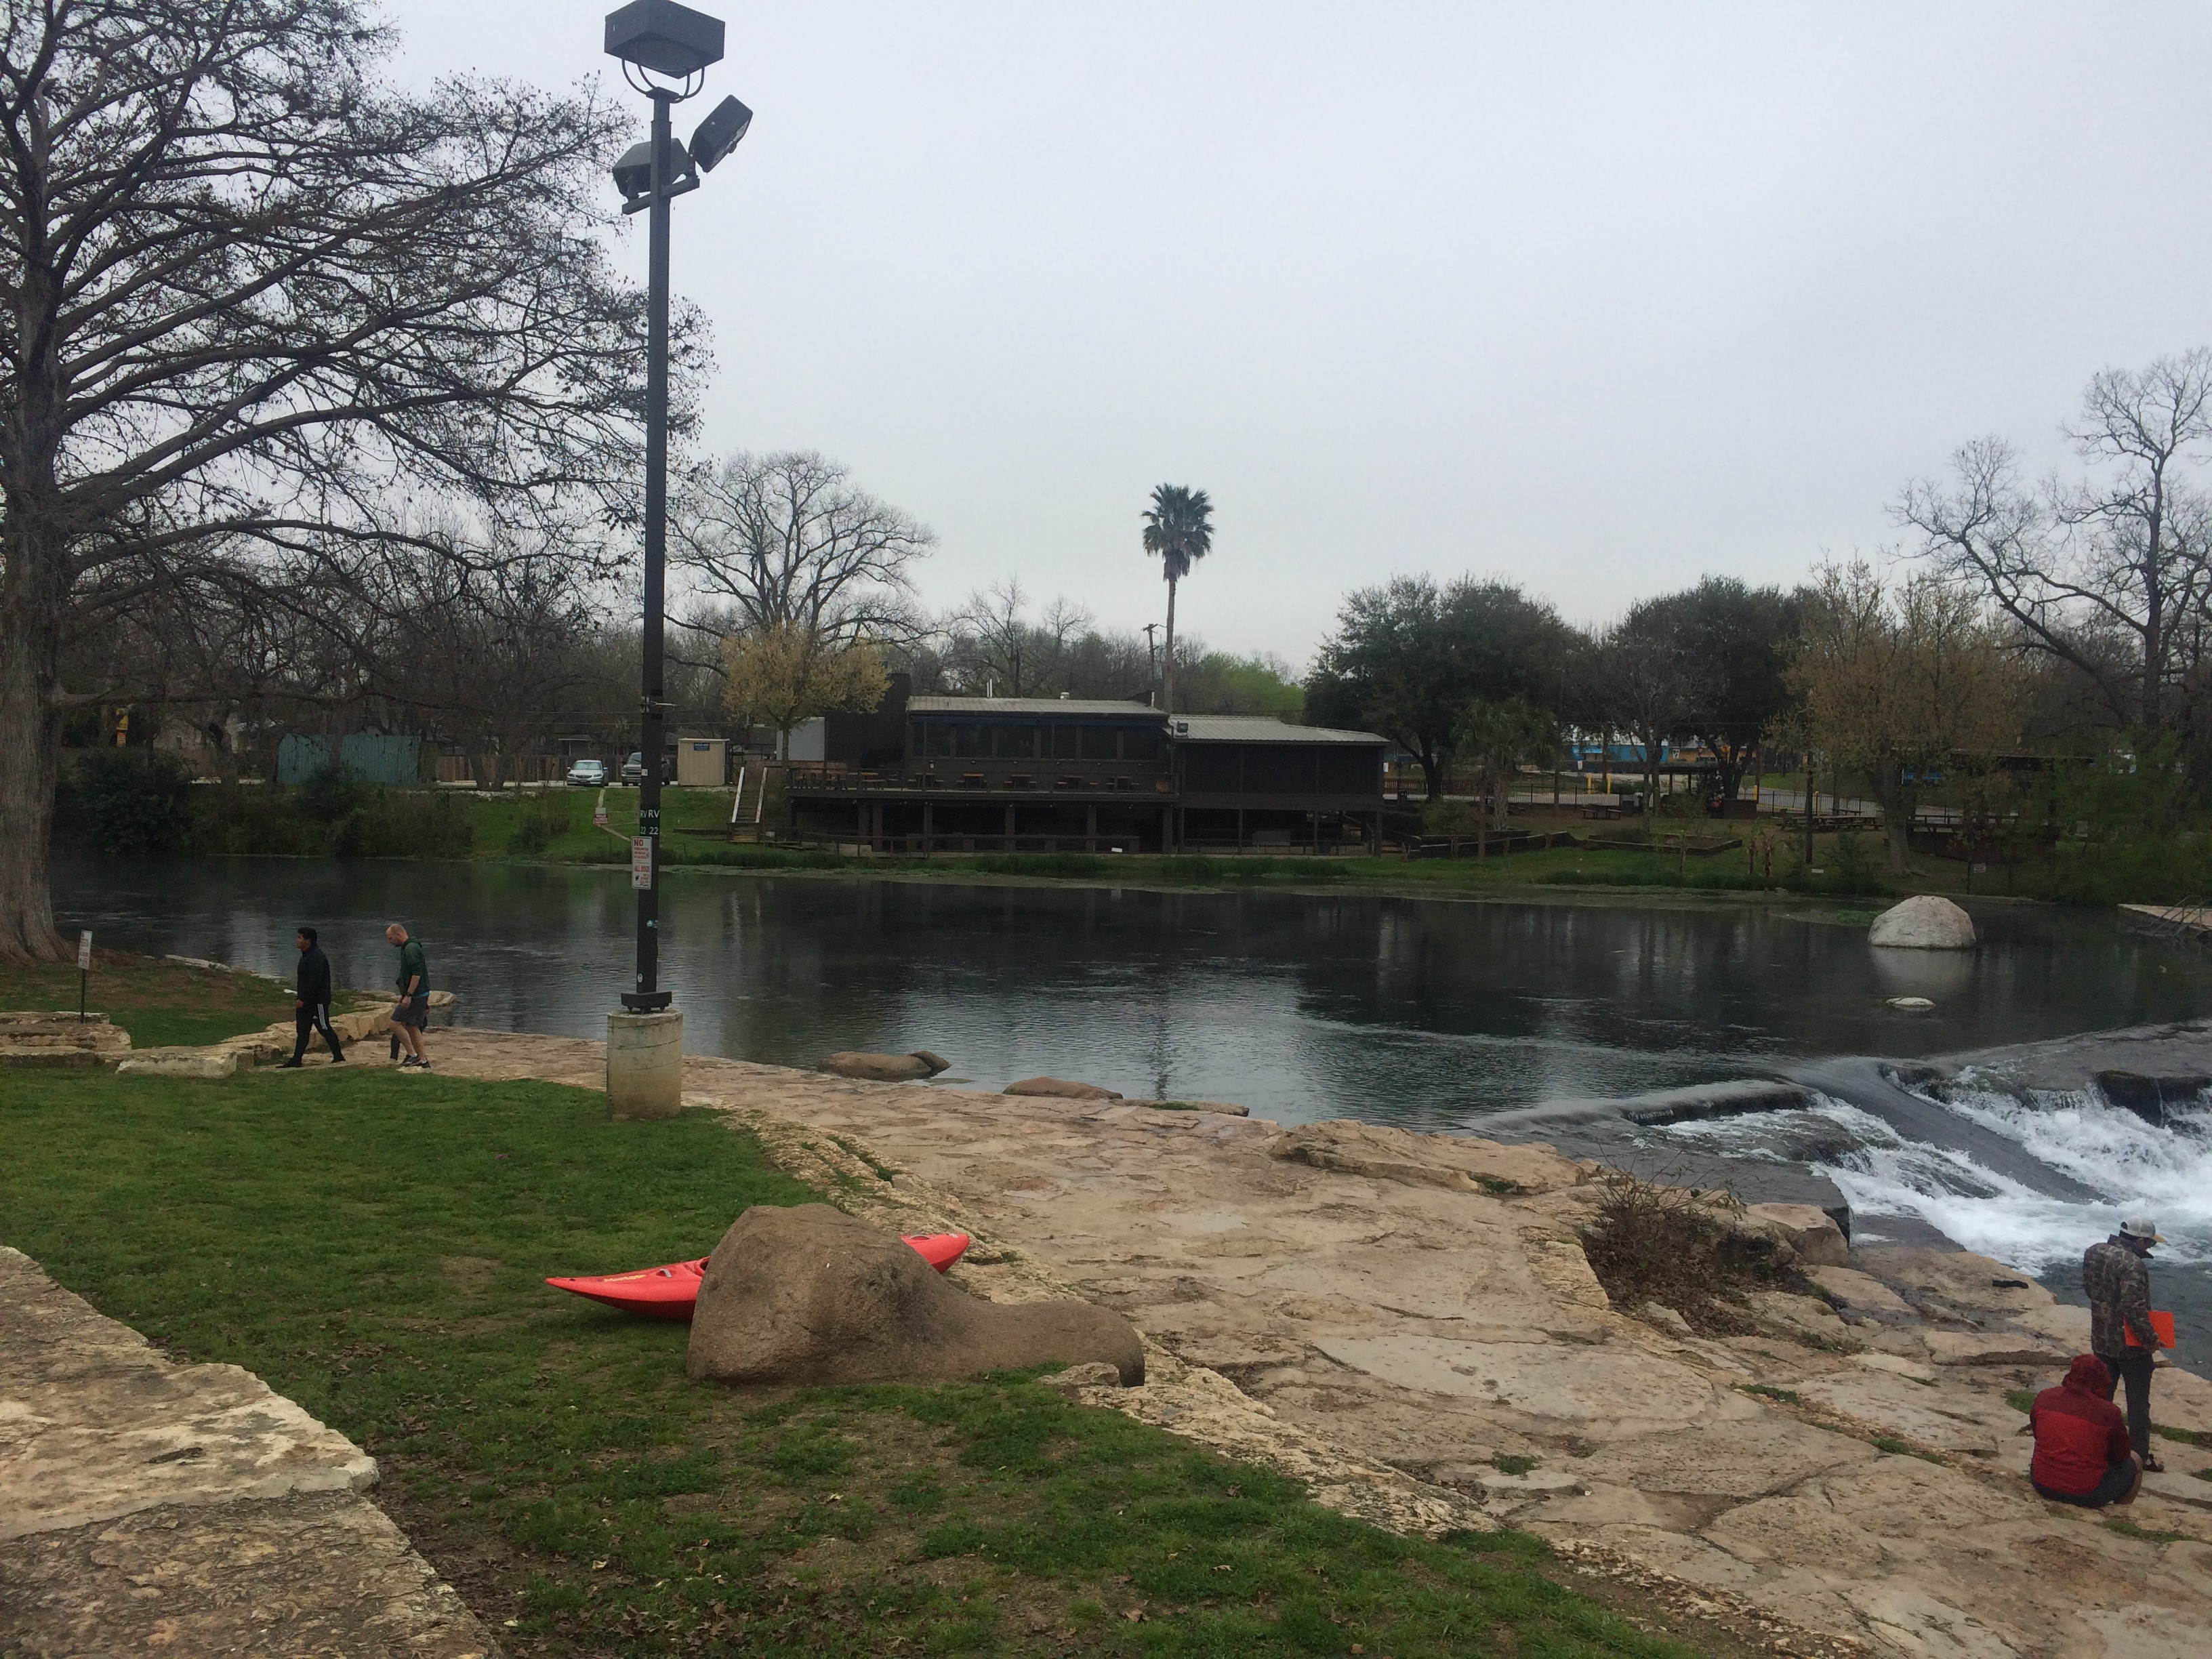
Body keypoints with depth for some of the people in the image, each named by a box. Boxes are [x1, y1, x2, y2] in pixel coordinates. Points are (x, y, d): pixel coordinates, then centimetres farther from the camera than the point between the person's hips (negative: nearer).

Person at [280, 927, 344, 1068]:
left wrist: (303, 999, -25)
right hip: (306, 1001, 10)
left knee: (324, 1028, -3)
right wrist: (301, 997, 19)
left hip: (318, 1001, -10)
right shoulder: (307, 956, 14)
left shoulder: (317, 958, -20)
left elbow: (315, 981, -26)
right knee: (302, 1030, 9)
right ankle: (297, 1059, 10)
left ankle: (338, 1056, 6)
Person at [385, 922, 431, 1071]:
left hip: (416, 996, -10)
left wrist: (408, 996, -25)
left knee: (396, 1023, -7)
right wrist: (404, 994, 27)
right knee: (411, 1027, 12)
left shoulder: (411, 949, -17)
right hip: (419, 995, 10)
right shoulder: (408, 948, 16)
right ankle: (423, 1061, 14)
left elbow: (417, 974, -25)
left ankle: (412, 1055, -5)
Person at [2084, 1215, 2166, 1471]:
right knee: (2138, 1402, 9)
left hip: (2100, 1341, 7)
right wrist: (2150, 1339, -18)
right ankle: (2141, 1456, 19)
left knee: (2101, 1395, 20)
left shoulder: (2093, 1252, -1)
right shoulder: (2133, 1265, -27)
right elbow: (2135, 1308, -29)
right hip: (2131, 1345, -7)